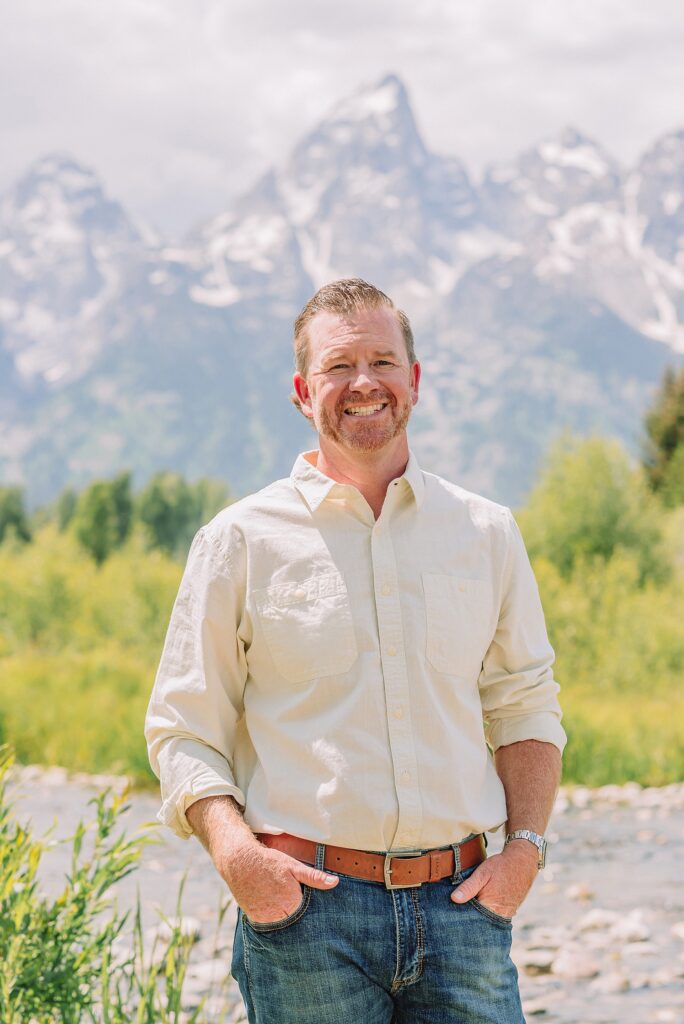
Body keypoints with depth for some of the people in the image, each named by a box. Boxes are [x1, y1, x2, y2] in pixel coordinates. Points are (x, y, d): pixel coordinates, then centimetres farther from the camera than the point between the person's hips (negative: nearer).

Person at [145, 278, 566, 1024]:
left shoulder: (487, 534, 11)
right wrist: (230, 845, -13)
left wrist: (525, 844, 3)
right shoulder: (240, 542, 3)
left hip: (459, 905, 2)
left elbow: (526, 705, 18)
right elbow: (182, 729, 4)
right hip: (306, 909, -2)